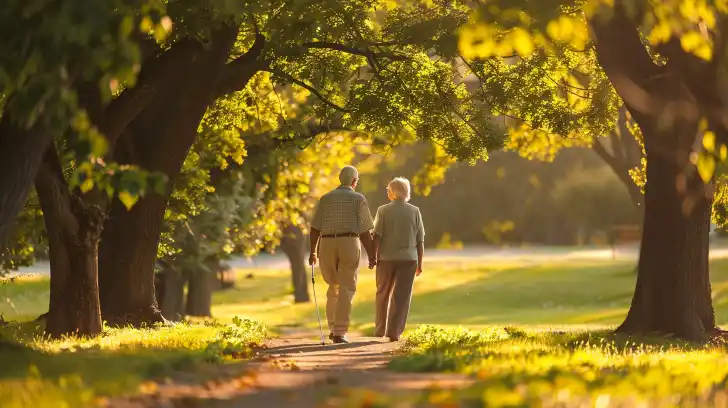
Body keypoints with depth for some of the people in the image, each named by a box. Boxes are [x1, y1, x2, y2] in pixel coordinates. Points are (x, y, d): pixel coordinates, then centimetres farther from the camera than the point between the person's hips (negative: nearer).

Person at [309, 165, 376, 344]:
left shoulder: (325, 198, 10)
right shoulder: (358, 199, 2)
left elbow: (315, 227, 4)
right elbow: (365, 231, -2)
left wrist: (313, 251, 10)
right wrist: (372, 255, 3)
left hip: (327, 244, 3)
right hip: (350, 243, -3)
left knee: (333, 287, 19)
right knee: (346, 289, -1)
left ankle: (333, 328, 17)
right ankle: (340, 332, -10)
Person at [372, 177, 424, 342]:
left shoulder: (383, 210, -4)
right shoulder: (414, 211, 1)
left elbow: (377, 236, -7)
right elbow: (420, 240, 2)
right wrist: (420, 263, 8)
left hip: (386, 258, 0)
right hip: (408, 259, 0)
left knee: (383, 294, 15)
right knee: (401, 296, 2)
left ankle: (380, 330, 23)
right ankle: (394, 332, -5)